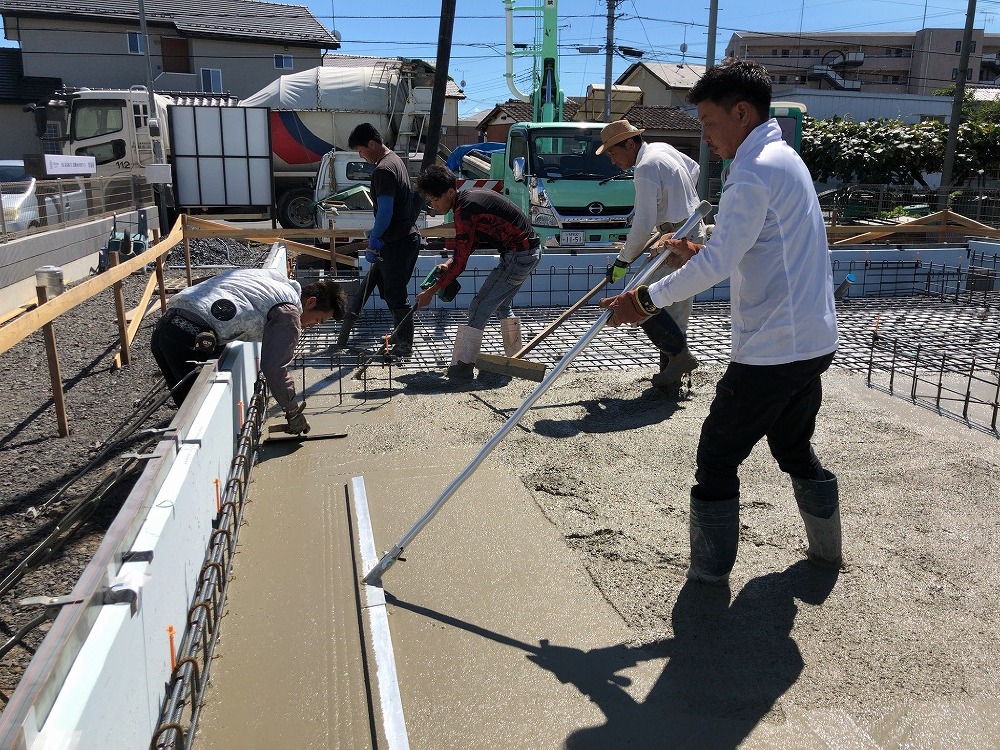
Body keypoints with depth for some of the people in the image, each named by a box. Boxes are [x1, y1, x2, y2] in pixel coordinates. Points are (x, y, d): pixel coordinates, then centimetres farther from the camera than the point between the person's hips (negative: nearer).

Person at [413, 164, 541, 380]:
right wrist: (448, 264, 0)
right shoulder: (470, 196, 9)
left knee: (479, 307, -7)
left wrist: (431, 292, -11)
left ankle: (462, 366, -6)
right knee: (501, 305, 24)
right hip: (530, 251, 10)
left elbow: (460, 262, -18)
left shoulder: (464, 210, -21)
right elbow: (467, 243, 17)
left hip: (518, 256, -10)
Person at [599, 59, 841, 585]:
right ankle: (825, 551, 38)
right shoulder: (784, 158, 16)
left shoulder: (755, 170, -17)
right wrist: (702, 253, 14)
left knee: (717, 457, 1)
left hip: (771, 351, -10)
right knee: (794, 447, 24)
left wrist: (646, 300, -17)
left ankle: (709, 576, 12)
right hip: (814, 341, 10)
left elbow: (718, 264, -24)